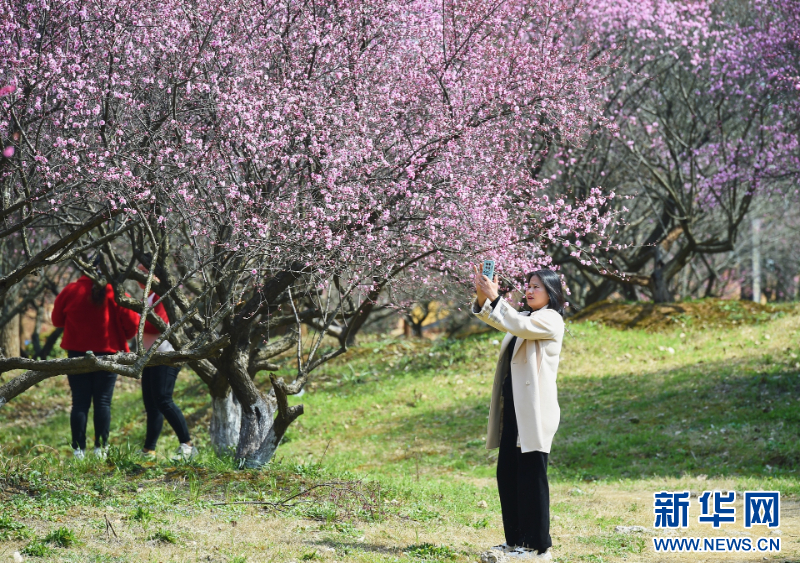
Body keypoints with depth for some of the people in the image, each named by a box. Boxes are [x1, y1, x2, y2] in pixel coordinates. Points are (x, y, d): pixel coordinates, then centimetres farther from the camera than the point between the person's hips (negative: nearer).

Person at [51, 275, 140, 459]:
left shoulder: (71, 291, -5)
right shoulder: (116, 293, -9)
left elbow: (57, 320, 7)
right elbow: (132, 322, -9)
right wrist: (120, 338, 11)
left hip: (77, 353, 1)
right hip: (107, 352, -1)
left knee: (80, 402, 5)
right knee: (103, 402, 5)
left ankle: (79, 450, 2)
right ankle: (101, 448, 2)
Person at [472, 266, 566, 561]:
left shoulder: (551, 320, -6)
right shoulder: (526, 318, 20)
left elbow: (519, 325, -23)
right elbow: (494, 319, 10)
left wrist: (495, 298, -24)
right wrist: (482, 298, -10)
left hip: (534, 410, -9)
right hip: (513, 408, 9)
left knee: (532, 476, -7)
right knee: (507, 474, 10)